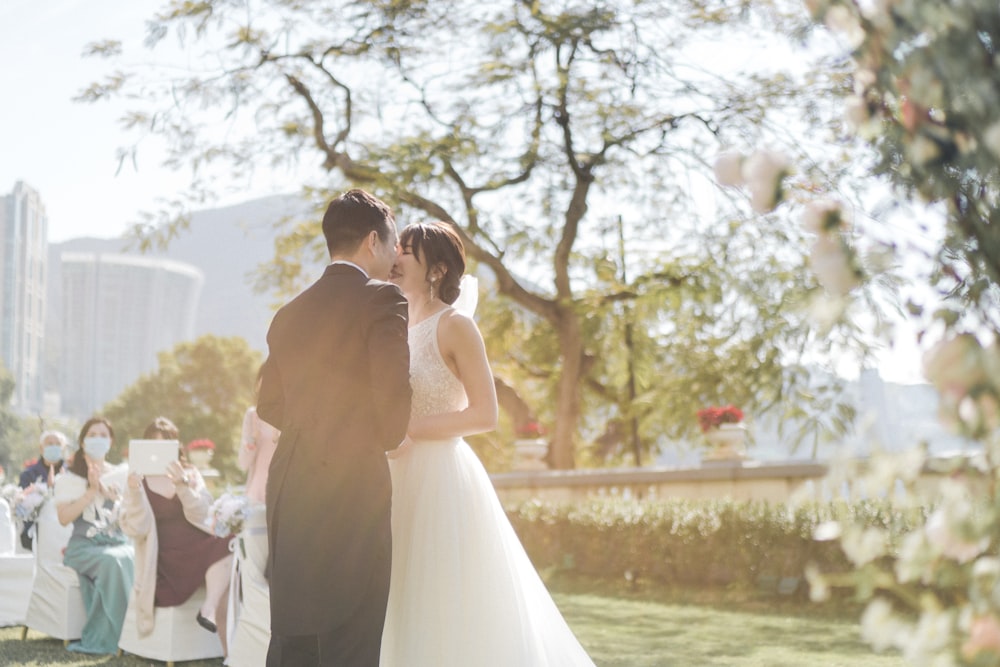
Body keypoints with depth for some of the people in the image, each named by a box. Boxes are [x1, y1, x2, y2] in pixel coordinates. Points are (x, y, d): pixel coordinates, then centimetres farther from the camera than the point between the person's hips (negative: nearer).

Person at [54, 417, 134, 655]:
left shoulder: (123, 474, 16)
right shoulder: (68, 478, 11)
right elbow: (64, 518, -3)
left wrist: (115, 496, -7)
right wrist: (91, 492, -10)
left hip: (118, 542, 2)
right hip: (83, 544, -2)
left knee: (126, 560, -36)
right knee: (110, 561, -37)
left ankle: (99, 638, -30)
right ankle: (113, 636, -29)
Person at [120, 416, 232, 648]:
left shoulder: (190, 474, 12)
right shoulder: (138, 481, 7)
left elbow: (202, 514, -5)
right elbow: (136, 529, -6)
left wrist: (182, 484, -20)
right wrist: (135, 492, -20)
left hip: (198, 550, 2)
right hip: (165, 561, -1)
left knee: (227, 545, -31)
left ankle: (209, 608, -30)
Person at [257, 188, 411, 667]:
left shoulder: (290, 311, 13)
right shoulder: (382, 300, -7)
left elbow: (269, 406, 17)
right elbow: (393, 398, -13)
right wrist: (387, 439, 7)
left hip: (289, 485, 7)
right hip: (353, 486, -7)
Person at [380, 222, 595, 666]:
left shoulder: (455, 326, -7)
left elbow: (485, 415, -14)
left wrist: (409, 429, -17)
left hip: (442, 482, -7)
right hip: (402, 485, 7)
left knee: (449, 613, -4)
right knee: (408, 618, 8)